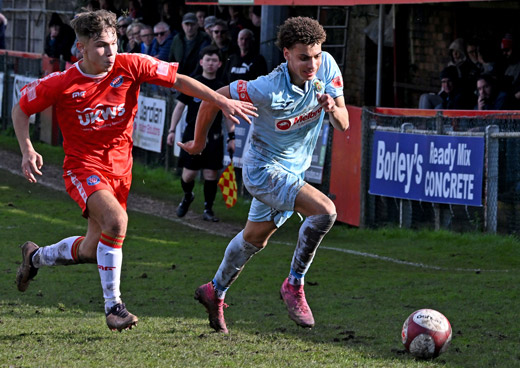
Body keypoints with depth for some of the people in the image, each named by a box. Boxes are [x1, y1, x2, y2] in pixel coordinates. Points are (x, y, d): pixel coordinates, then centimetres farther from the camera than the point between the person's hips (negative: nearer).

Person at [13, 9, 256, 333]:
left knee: (90, 252, 10)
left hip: (120, 168, 4)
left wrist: (222, 102, -10)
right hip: (83, 167, -4)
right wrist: (27, 150, -12)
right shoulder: (61, 84, -14)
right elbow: (21, 109, 1)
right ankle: (113, 305, -19)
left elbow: (178, 80, -4)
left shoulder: (130, 66, -11)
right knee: (116, 220, -31)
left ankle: (36, 256, 42)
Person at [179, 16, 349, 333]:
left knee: (255, 238, 24)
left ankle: (215, 292, 46)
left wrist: (333, 109, -31)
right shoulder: (270, 88, -30)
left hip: (293, 170, 7)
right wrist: (198, 143, -2)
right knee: (325, 211, -26)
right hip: (264, 168, -7)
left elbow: (343, 125, -7)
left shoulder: (327, 67, -14)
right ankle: (294, 285, -10)